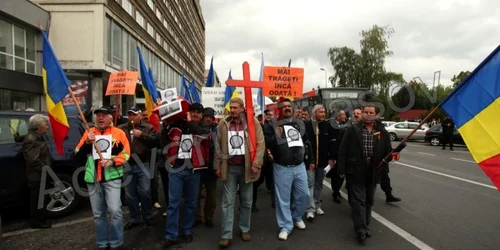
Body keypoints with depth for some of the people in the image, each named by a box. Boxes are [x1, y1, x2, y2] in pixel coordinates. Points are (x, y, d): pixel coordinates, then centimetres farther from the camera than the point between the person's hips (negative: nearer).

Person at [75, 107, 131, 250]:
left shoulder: (119, 133, 1)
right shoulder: (88, 133, 10)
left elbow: (126, 154, -2)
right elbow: (78, 155, 6)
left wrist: (112, 161, -18)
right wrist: (87, 143, -10)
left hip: (112, 178, -3)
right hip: (93, 179, 3)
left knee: (115, 210, -10)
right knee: (98, 214, 11)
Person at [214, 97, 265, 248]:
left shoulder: (252, 122, -3)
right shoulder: (223, 124, 4)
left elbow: (260, 143, -6)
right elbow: (218, 146, 7)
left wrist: (256, 164, -13)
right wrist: (217, 166, 4)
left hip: (246, 167, 0)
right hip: (229, 167, 1)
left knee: (246, 201, 12)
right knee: (228, 202, 2)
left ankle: (244, 229, 29)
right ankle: (226, 235, 9)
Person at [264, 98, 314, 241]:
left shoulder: (300, 123, 9)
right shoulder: (273, 125, -6)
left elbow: (307, 143, 18)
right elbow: (266, 143, -15)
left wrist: (311, 160, 19)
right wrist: (276, 137, -32)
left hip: (299, 166, 4)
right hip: (282, 168, -4)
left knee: (304, 195, 12)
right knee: (283, 199, 3)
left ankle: (296, 217, 37)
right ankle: (285, 227, 18)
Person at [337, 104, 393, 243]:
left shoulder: (382, 132, 5)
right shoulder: (353, 130, -4)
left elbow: (388, 150, 11)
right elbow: (343, 150, -5)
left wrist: (387, 158, -13)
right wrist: (342, 169, -11)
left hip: (373, 172, 4)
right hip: (356, 171, -4)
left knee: (369, 200, 16)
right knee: (358, 200, -2)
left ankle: (365, 226, 31)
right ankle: (360, 229, 4)